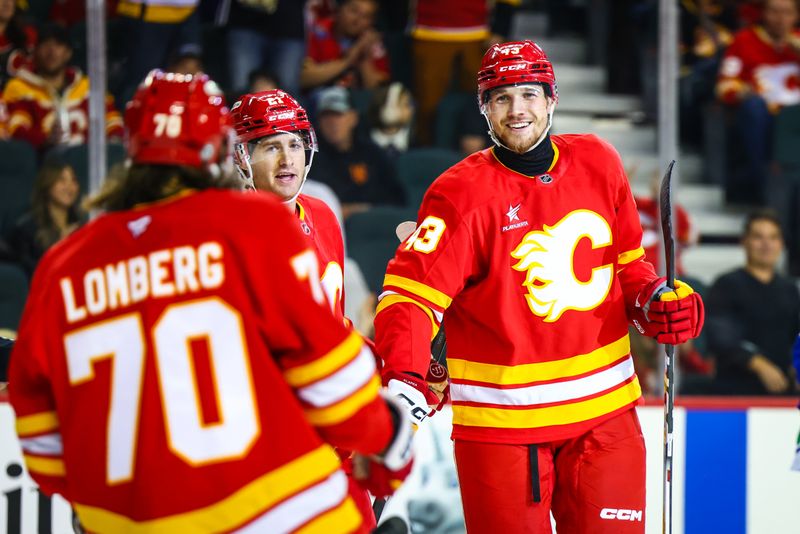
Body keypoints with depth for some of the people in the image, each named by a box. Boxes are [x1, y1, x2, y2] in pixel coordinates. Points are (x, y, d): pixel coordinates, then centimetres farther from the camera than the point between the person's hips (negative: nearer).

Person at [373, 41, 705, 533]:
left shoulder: (599, 164, 5)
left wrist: (654, 299, -1)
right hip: (501, 417, -4)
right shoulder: (463, 193, -11)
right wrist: (403, 376, -34)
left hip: (604, 410, 4)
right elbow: (412, 291, -18)